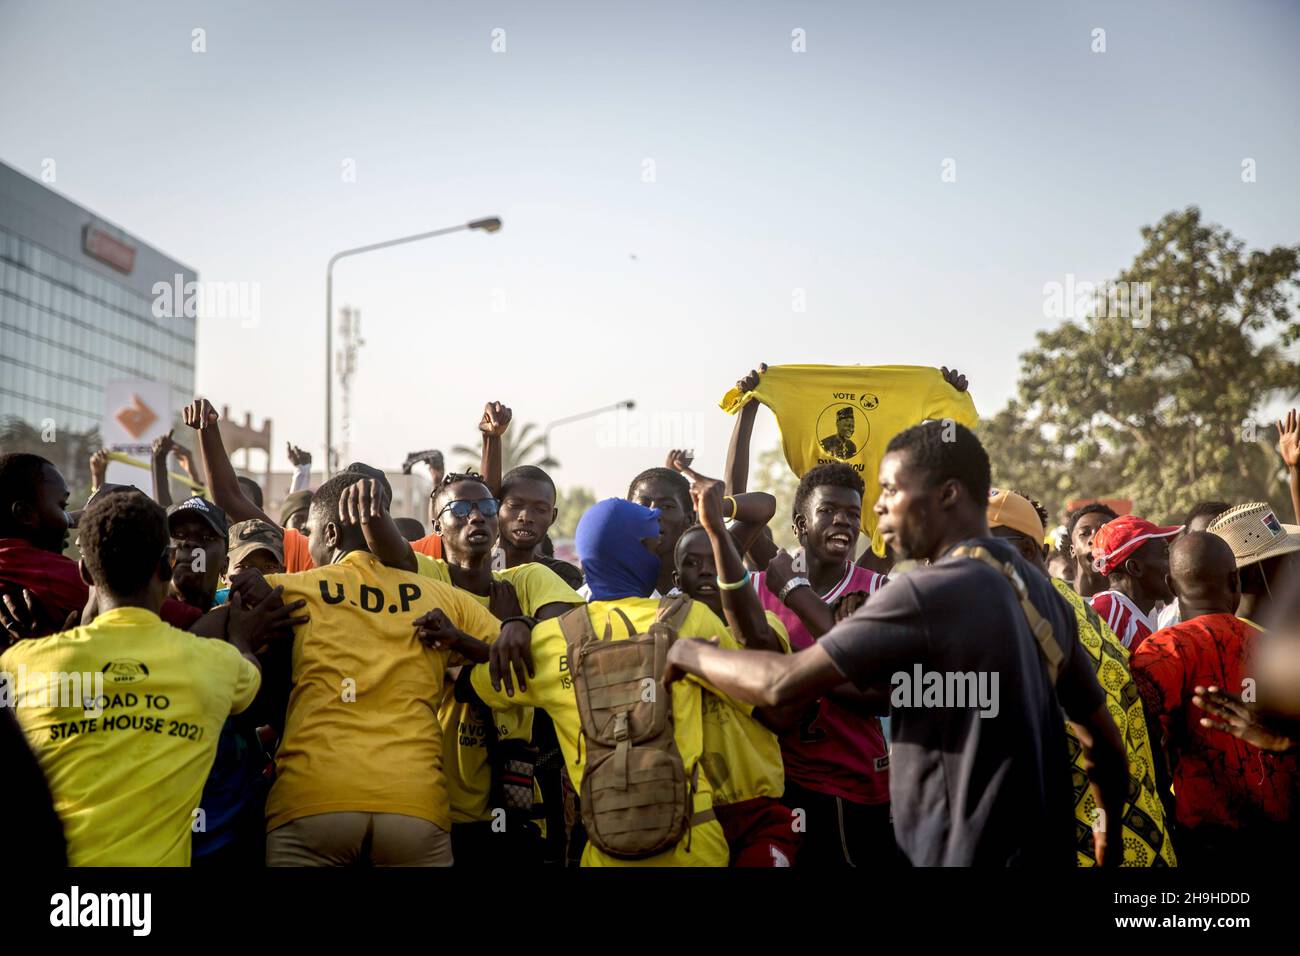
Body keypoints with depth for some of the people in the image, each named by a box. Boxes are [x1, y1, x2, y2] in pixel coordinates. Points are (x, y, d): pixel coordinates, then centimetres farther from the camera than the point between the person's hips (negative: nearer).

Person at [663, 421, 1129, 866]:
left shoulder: (929, 593, -18)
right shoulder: (1039, 591, 7)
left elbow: (781, 683, -18)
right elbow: (1103, 738, 13)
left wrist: (689, 652, -2)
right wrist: (1109, 830, 28)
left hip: (977, 852, -8)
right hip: (1045, 847, 8)